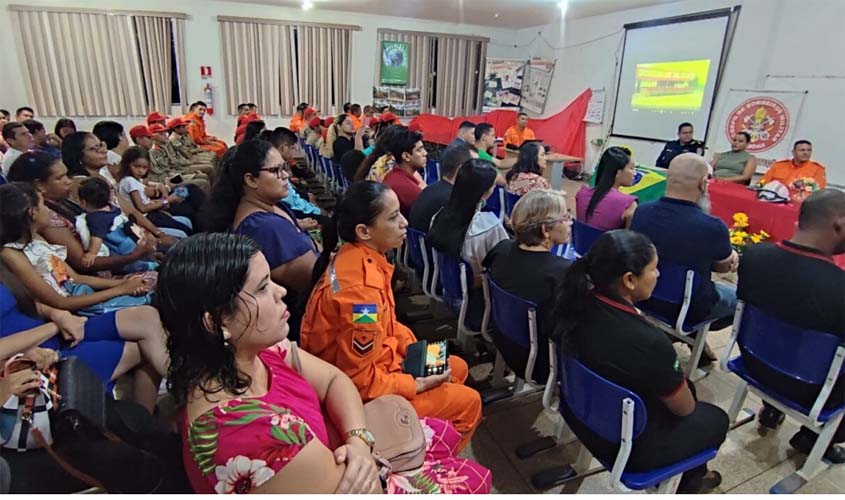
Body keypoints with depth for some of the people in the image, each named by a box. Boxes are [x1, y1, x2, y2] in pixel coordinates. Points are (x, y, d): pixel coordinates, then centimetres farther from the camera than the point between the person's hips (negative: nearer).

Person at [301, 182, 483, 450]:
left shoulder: (357, 256, -6)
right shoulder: (361, 288, -34)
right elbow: (360, 379, -27)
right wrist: (416, 386, -16)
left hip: (372, 363, 9)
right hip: (359, 393, -9)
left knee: (458, 368, 19)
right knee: (468, 402, 1)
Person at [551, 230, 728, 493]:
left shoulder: (577, 304, -18)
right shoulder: (648, 341, -37)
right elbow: (685, 407, -15)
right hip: (628, 446, -6)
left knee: (685, 386, 26)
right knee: (716, 418, 21)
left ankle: (692, 473, 49)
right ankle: (691, 481, 49)